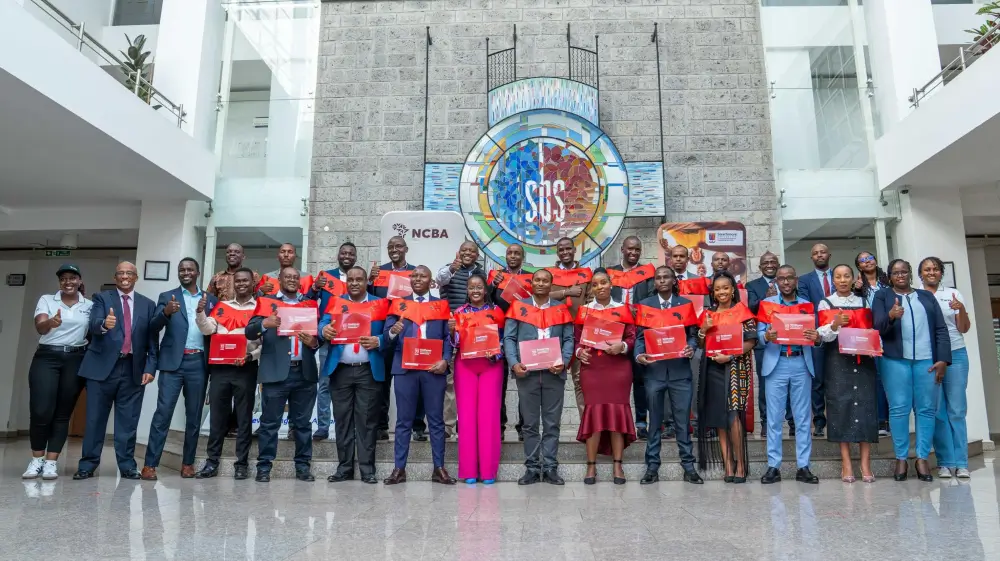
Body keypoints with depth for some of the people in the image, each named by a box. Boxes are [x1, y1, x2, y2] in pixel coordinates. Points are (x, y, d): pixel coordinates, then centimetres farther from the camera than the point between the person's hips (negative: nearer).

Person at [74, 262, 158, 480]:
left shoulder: (148, 304, 11)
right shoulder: (102, 298, 6)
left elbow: (152, 340, 7)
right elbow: (94, 324, -12)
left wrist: (150, 368, -3)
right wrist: (104, 324, -35)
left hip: (133, 369, 1)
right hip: (103, 366, -1)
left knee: (128, 421, 5)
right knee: (95, 419, 4)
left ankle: (127, 466, 12)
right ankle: (87, 464, 15)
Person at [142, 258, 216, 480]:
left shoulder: (210, 300, 12)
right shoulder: (167, 297, 8)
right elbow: (154, 327, -4)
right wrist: (166, 312, -25)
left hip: (198, 363, 2)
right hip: (173, 362, -2)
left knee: (194, 415, 7)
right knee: (163, 412, -5)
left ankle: (188, 462, 16)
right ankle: (150, 464, 0)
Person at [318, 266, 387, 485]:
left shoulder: (380, 304, 6)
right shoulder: (335, 303, 11)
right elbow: (323, 324, -2)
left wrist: (378, 341, -19)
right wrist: (324, 330, -24)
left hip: (369, 370, -2)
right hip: (340, 370, 2)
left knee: (366, 420, 1)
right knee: (342, 419, 6)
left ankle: (367, 469, 7)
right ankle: (344, 467, 16)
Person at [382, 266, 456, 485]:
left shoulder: (440, 305, 10)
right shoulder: (399, 304, 12)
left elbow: (448, 337, 4)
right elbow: (386, 337, 5)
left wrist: (444, 360, -11)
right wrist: (392, 331, -17)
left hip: (433, 368, 0)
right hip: (404, 368, 1)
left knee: (436, 419, 4)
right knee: (404, 420, 5)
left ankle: (439, 468, 11)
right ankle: (399, 468, 10)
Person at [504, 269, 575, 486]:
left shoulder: (561, 308, 9)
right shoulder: (518, 307, 7)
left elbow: (569, 339, 6)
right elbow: (509, 338, 2)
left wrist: (564, 362, -11)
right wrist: (514, 363, -12)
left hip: (554, 373, 1)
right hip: (527, 372, 0)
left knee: (552, 422, 5)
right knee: (530, 423, 6)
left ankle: (550, 467, 13)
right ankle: (532, 467, 13)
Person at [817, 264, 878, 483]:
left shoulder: (863, 302, 15)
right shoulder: (826, 304, 7)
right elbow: (823, 335, -3)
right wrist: (834, 325, -23)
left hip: (863, 359, 2)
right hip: (838, 360, -2)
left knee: (865, 405, -4)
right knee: (841, 405, -5)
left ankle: (865, 463, 0)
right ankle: (846, 464, -2)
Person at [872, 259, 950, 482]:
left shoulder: (927, 296, 16)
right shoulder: (882, 296, 9)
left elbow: (941, 329, 10)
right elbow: (877, 327, -3)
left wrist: (943, 359, -1)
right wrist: (891, 316, -25)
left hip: (927, 360, 2)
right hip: (895, 360, -2)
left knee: (926, 409, 1)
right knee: (898, 409, -3)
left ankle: (922, 458, 8)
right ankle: (901, 459, 4)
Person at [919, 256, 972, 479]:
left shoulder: (953, 294, 7)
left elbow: (964, 329, 4)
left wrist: (962, 309, -13)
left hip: (955, 355, 1)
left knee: (957, 410, 1)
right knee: (937, 411, 2)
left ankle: (961, 463, 6)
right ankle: (946, 462, 9)